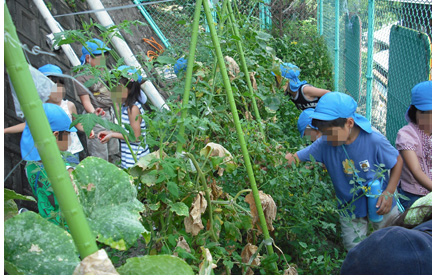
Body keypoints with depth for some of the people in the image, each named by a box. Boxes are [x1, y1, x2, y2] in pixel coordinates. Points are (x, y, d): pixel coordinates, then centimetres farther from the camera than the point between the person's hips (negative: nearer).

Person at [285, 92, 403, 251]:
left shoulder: (374, 141, -25)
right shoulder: (324, 145, -19)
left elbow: (398, 162, -9)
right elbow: (295, 158, -18)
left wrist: (389, 193, -19)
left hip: (380, 206, -1)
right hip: (349, 210, 2)